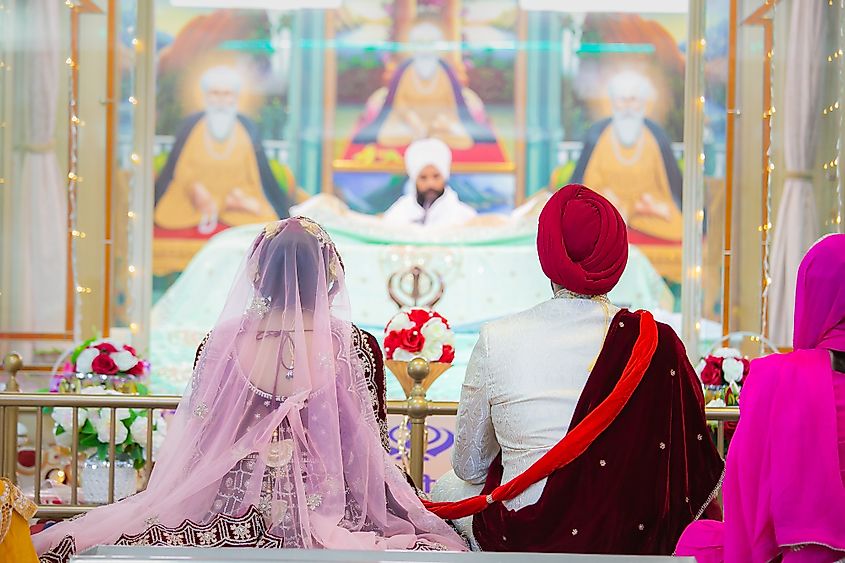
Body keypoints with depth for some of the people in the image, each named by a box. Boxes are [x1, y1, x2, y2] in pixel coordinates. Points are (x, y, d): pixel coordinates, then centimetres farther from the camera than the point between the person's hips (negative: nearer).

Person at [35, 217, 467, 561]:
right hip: (327, 511, -1)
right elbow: (365, 443, -3)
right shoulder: (347, 345, -10)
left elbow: (198, 435, 3)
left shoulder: (226, 341, -7)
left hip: (235, 509, 1)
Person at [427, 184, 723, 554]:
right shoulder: (657, 343, -11)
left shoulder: (496, 341, -12)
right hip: (634, 541, 3)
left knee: (447, 487, 29)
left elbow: (469, 466, 1)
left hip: (525, 538, -2)